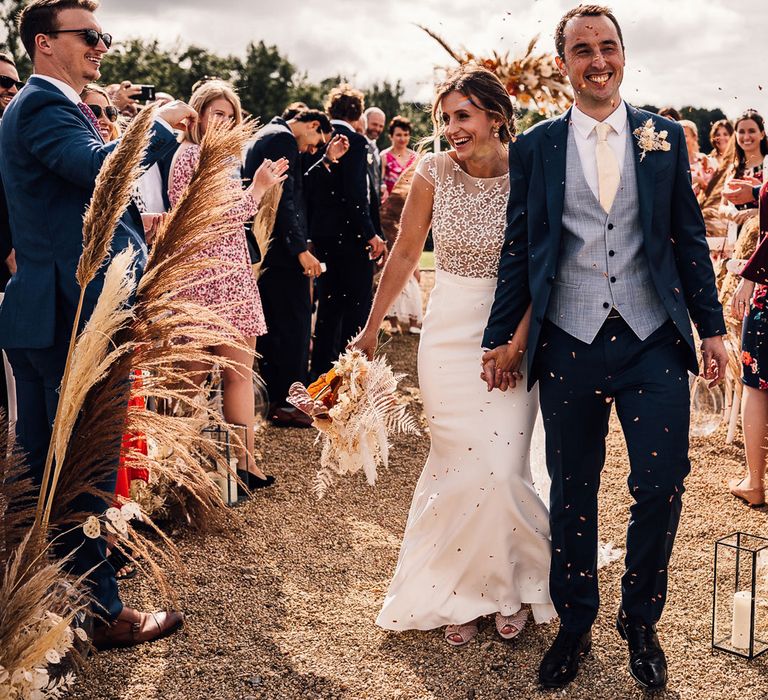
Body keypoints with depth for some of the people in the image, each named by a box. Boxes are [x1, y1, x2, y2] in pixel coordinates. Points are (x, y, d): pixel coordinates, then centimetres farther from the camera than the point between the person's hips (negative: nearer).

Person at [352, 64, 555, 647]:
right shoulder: (434, 171, -6)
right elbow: (405, 254, 4)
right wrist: (372, 326, 9)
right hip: (449, 330, 1)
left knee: (503, 469, -4)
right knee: (459, 466, 2)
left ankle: (511, 586, 21)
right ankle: (462, 591, 22)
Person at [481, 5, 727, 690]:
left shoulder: (665, 136, 6)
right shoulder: (535, 147, 4)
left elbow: (690, 238, 9)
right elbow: (519, 249, 7)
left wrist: (711, 326, 6)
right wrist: (502, 338, 7)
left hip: (654, 340, 0)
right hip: (569, 345, 0)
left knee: (662, 484, -2)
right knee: (572, 492, 9)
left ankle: (640, 622, 23)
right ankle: (574, 625, 28)